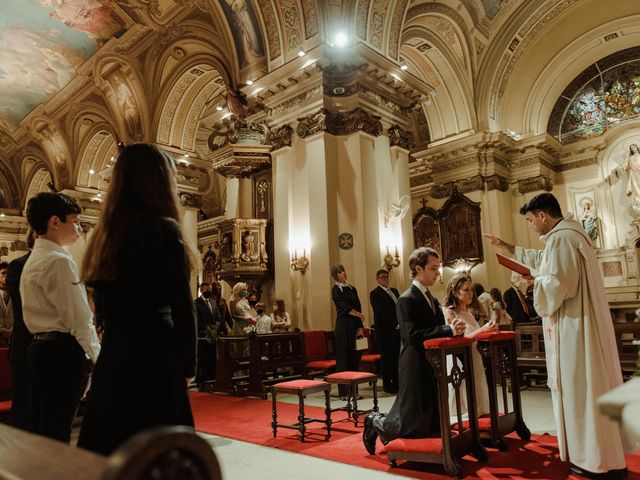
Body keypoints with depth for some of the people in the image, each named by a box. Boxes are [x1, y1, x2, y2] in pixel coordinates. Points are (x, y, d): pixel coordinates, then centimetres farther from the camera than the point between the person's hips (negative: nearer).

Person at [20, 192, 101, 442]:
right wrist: (97, 356, -9)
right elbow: (79, 319, -18)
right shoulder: (59, 261, -16)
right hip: (62, 350, -10)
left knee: (39, 424, 16)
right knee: (57, 430, -2)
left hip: (40, 346, 10)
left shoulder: (33, 260, 14)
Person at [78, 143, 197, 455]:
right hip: (154, 359, -7)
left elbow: (104, 306, 13)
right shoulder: (163, 230, -13)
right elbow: (182, 308, -14)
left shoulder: (106, 234, 9)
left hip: (111, 358, 8)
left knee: (111, 447, 18)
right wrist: (188, 367, -2)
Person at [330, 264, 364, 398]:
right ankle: (344, 392, 2)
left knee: (355, 357, 6)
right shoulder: (336, 290, -2)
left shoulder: (352, 289, 15)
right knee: (343, 357, -3)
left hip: (355, 326, 6)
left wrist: (360, 327, -1)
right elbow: (344, 307, -11)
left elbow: (358, 307, 8)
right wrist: (359, 314, -1)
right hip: (343, 325, -6)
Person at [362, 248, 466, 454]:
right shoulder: (406, 300, -16)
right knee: (415, 424, 0)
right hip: (416, 369, -9)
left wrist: (452, 329, -8)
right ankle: (375, 422, 24)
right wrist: (449, 330, -26)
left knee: (434, 423, 16)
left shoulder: (431, 298, 13)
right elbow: (413, 336, -23)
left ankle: (388, 432, 35)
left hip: (433, 366, 9)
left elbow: (436, 330, 13)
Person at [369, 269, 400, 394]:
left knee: (397, 356, 6)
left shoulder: (394, 291, 19)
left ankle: (397, 383, 15)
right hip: (386, 330, -6)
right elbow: (382, 312, -11)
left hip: (398, 329, 6)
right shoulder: (375, 293, -4)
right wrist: (395, 324, -14)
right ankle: (387, 385, 8)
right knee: (387, 357, -1)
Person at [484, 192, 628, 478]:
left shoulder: (561, 239, -17)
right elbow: (540, 259, 30)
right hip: (582, 322, 11)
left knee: (579, 386, -2)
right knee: (590, 384, 15)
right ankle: (605, 454, 26)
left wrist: (533, 281, -6)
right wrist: (505, 246, 32)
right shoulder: (568, 235, 16)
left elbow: (557, 284, -25)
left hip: (573, 326, -11)